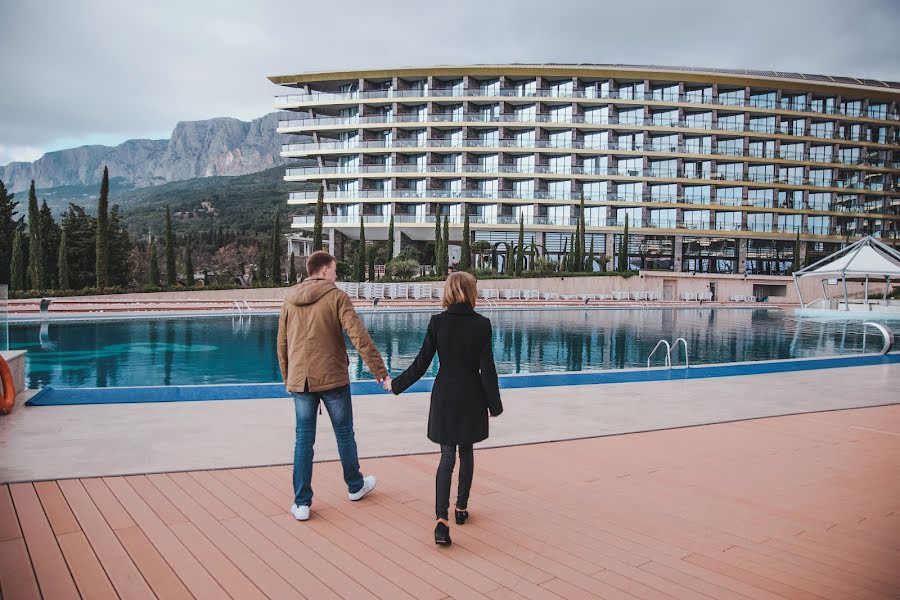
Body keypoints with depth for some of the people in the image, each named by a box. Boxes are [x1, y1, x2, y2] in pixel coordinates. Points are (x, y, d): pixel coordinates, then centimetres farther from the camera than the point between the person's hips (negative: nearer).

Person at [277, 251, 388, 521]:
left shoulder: (290, 300, 7)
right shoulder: (336, 297, -7)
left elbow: (282, 344, 12)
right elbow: (360, 337, -15)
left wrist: (288, 379, 22)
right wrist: (379, 370, -14)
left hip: (300, 380, 4)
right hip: (333, 378, -3)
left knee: (303, 439, 8)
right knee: (344, 433, 14)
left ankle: (301, 503, 10)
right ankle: (355, 486, 32)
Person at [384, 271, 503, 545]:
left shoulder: (438, 322, -8)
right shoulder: (482, 324, -9)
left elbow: (421, 364, -6)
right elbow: (487, 369, -8)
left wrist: (395, 384, 8)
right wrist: (494, 404, 2)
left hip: (445, 396, 0)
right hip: (472, 398, 0)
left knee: (447, 456, 4)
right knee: (466, 452, 18)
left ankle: (441, 518, -10)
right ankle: (461, 508, 30)